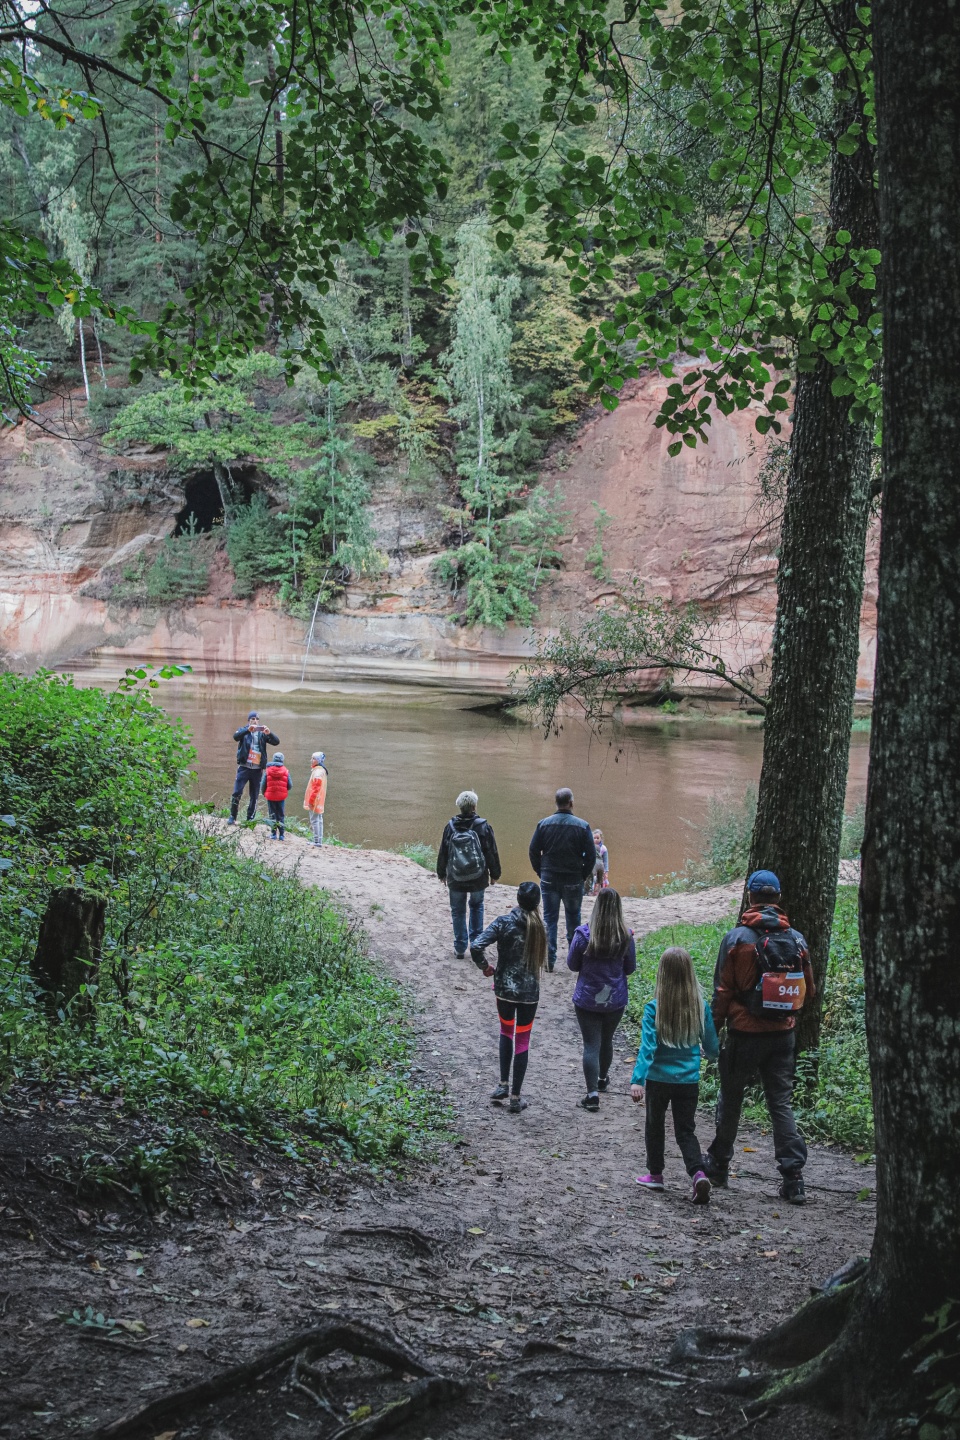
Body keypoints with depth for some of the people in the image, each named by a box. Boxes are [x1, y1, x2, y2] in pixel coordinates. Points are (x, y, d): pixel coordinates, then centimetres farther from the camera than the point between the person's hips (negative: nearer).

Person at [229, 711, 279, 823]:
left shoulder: (262, 733, 10)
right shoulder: (243, 730, 6)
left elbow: (276, 742, -1)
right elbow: (236, 736, -15)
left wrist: (269, 733, -21)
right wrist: (248, 730, -31)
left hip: (258, 769, 2)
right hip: (244, 767, -2)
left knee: (255, 796, 4)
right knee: (237, 793, -8)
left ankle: (250, 819, 10)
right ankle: (232, 817, 0)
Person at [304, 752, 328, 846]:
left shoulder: (318, 771, -17)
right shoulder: (321, 770, 16)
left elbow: (316, 787, -23)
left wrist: (311, 800, -21)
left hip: (315, 801, -10)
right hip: (318, 802, 10)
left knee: (315, 820, -8)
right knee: (319, 820, 12)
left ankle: (317, 841, -8)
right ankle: (319, 840, 16)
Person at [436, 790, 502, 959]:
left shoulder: (450, 826, -9)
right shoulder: (483, 827, -12)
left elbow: (443, 853, 1)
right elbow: (492, 853, -5)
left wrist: (442, 874, 16)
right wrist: (494, 874, 9)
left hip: (455, 879, 0)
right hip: (478, 879, 0)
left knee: (458, 911, 13)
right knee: (477, 905, 24)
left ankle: (460, 947, 15)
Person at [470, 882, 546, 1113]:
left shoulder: (504, 922, -13)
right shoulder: (538, 925, -5)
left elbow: (476, 946, -24)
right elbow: (540, 956, 3)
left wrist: (484, 966, -4)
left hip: (504, 988, 0)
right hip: (529, 990, 0)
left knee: (506, 1031, 24)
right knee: (522, 1040, 9)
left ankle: (503, 1085, 21)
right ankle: (515, 1097, 11)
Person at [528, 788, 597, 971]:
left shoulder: (544, 824, -4)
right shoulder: (582, 826, -8)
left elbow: (533, 851, -1)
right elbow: (591, 855, -7)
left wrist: (541, 873, 10)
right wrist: (583, 875, 6)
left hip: (549, 879, 1)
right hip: (573, 881, -1)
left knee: (549, 919, 7)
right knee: (573, 918, 14)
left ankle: (549, 959, 3)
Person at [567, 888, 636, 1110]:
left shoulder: (583, 935, -17)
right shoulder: (626, 937, -12)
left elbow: (572, 965, -5)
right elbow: (630, 968, 0)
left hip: (587, 1000, -2)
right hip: (615, 1000, 2)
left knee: (591, 1045, 2)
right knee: (606, 1040, 23)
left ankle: (593, 1093, -5)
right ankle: (602, 1078, 45)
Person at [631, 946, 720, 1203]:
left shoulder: (654, 1008, -15)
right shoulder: (701, 1007, -7)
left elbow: (647, 1046, -20)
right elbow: (711, 1045, 2)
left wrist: (637, 1079, -21)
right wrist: (716, 1055, 24)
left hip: (658, 1078, -2)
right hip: (689, 1080, 2)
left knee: (655, 1126, 19)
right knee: (686, 1131, 11)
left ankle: (655, 1174, 30)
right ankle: (698, 1173, -11)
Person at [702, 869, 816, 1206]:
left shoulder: (737, 938, -10)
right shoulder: (796, 939, 0)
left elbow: (722, 991, -8)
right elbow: (808, 991, 7)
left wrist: (715, 1027, 2)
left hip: (744, 1034, -3)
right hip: (784, 1035, 3)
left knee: (730, 1100, 14)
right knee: (782, 1104, 8)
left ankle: (718, 1165, 28)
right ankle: (793, 1176, 0)